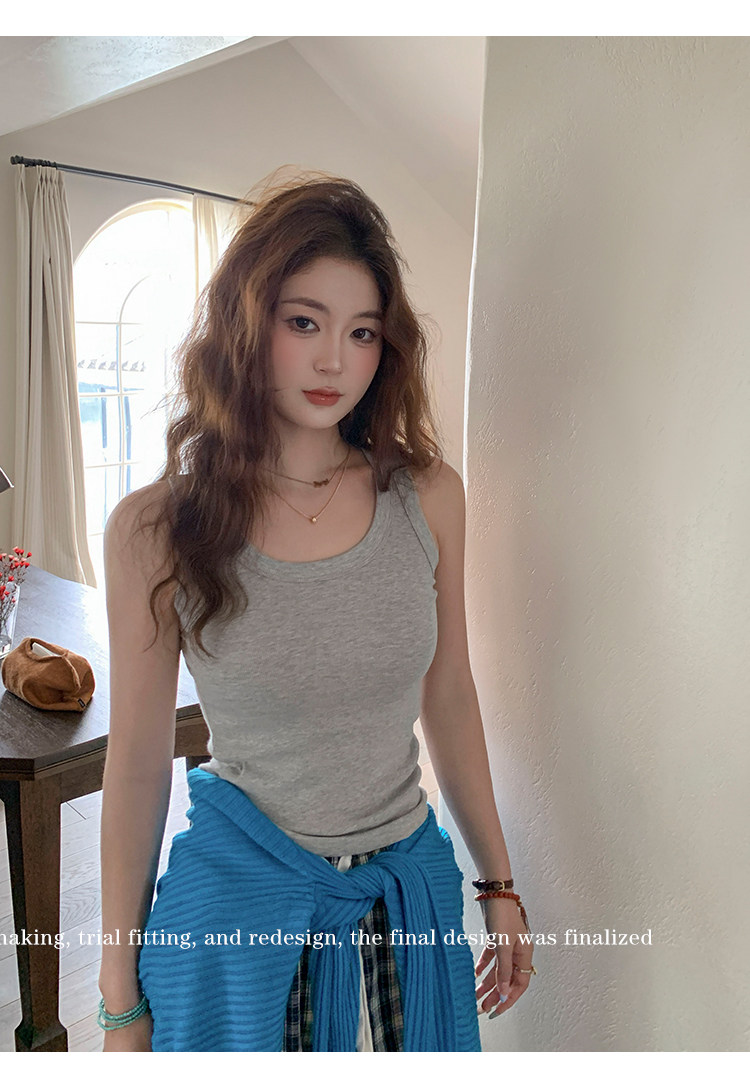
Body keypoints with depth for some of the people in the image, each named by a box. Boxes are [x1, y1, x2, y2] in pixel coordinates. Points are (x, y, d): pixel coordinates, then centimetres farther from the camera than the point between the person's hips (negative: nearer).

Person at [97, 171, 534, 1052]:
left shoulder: (428, 496, -8)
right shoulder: (154, 530, -13)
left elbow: (449, 699, 3)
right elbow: (138, 760, -6)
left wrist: (499, 886, 11)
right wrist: (122, 1000, 1)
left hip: (409, 892, 3)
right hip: (237, 898, -2)